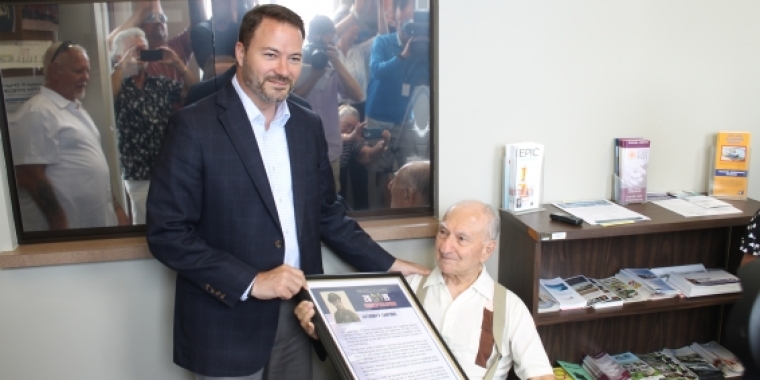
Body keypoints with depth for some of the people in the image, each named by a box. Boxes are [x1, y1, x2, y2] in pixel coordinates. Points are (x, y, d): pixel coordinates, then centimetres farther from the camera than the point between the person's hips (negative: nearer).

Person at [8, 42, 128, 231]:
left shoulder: (76, 108, 16)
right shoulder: (37, 113, -13)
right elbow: (31, 175, -19)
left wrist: (115, 207, 17)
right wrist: (59, 222, -20)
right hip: (70, 227, -9)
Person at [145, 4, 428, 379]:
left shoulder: (308, 125, 5)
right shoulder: (193, 126, -12)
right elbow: (165, 232, -14)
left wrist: (388, 265, 5)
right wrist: (251, 281, -20)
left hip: (297, 316, 5)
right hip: (227, 324, -4)